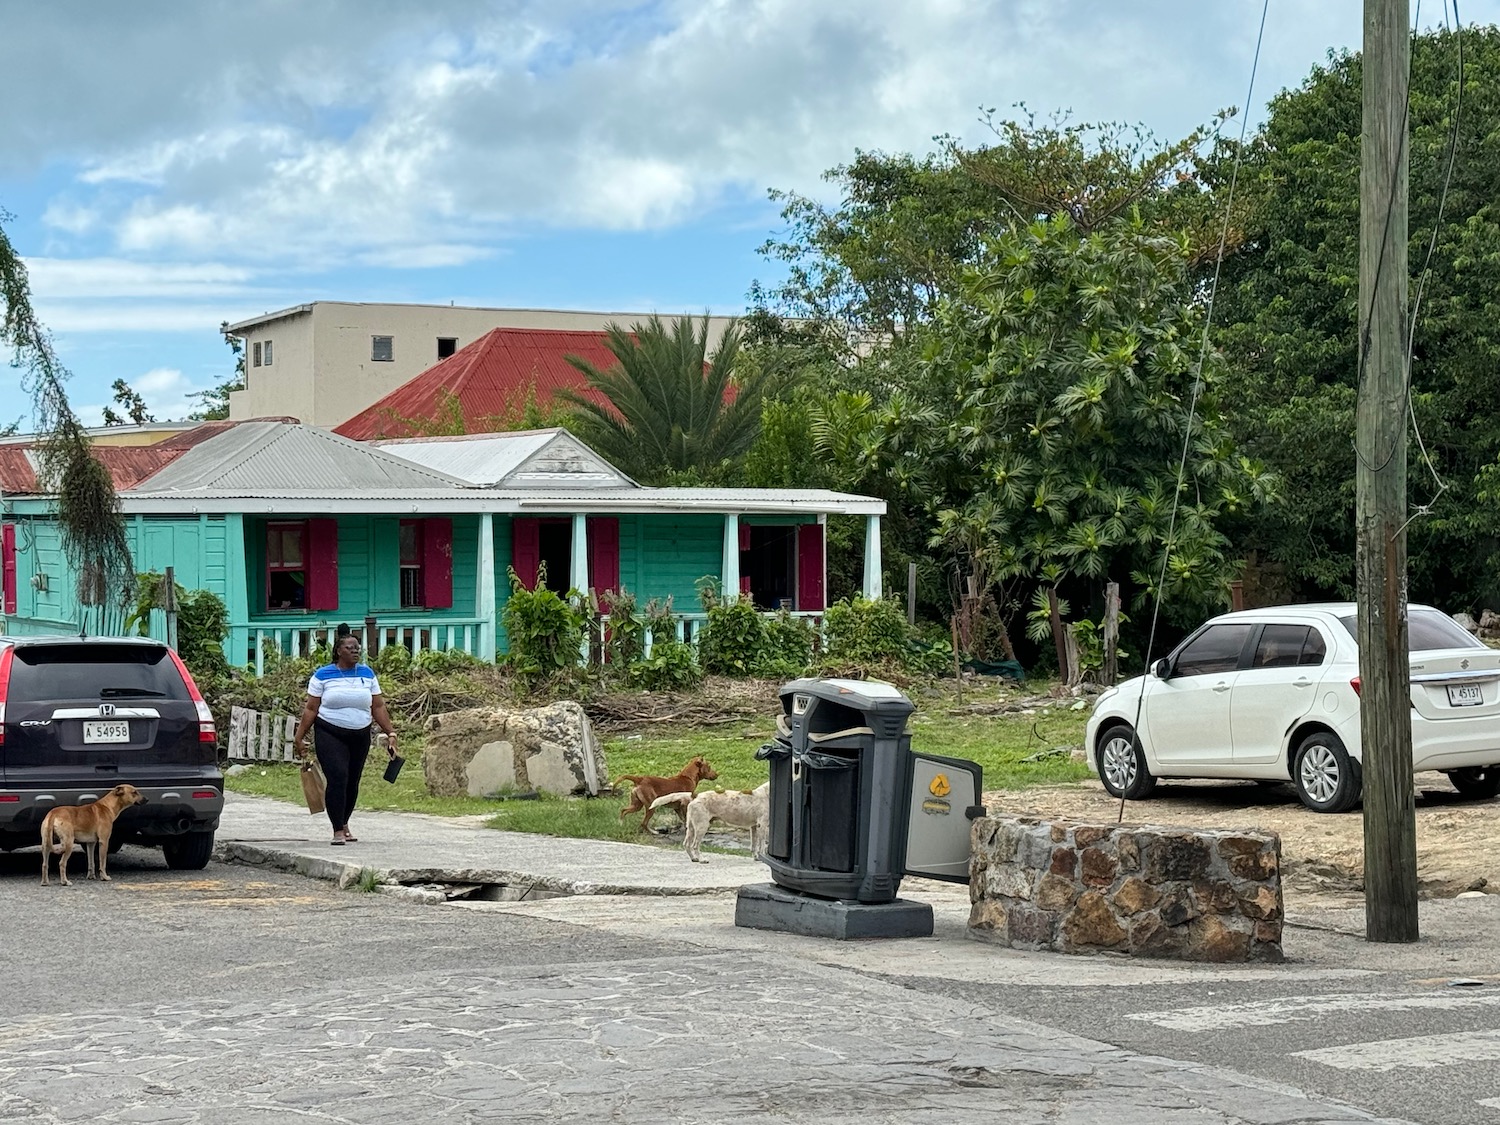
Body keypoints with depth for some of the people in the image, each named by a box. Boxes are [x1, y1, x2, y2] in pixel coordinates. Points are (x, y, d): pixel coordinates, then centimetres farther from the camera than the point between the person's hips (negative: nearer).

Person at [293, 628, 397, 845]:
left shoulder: (367, 674, 8)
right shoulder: (323, 675, -1)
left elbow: (378, 707, 8)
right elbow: (311, 709, 0)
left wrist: (390, 733, 2)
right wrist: (300, 737, -4)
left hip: (360, 736, 4)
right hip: (330, 735, -4)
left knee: (352, 782, 9)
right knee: (338, 777, -18)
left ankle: (344, 823, 30)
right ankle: (338, 831, -14)